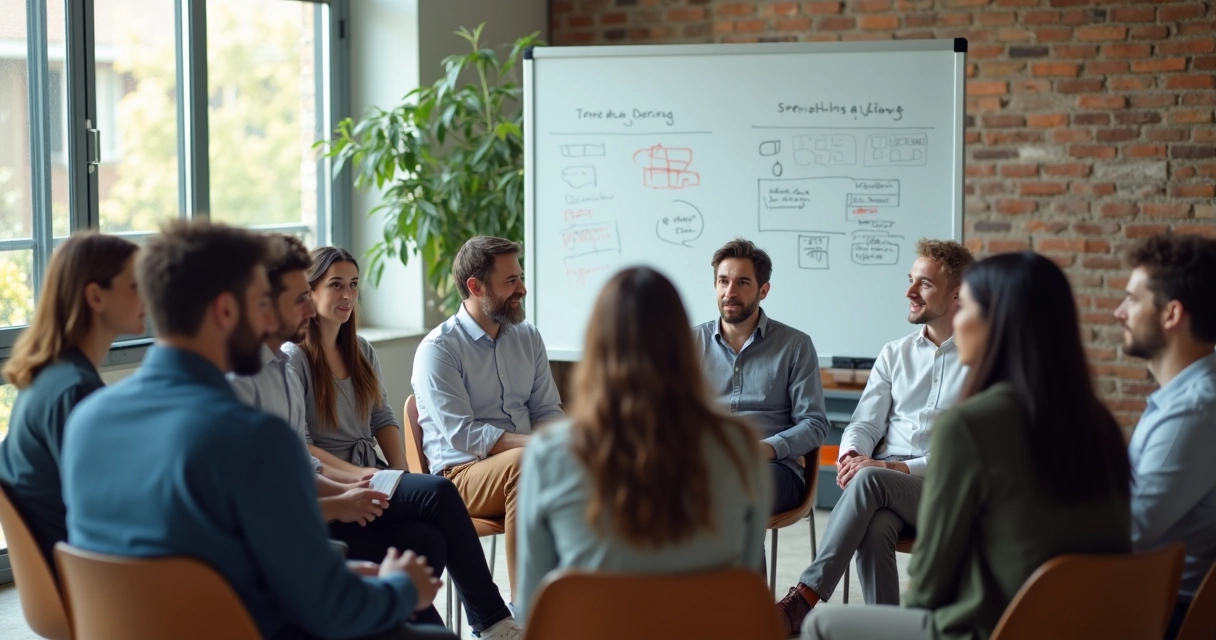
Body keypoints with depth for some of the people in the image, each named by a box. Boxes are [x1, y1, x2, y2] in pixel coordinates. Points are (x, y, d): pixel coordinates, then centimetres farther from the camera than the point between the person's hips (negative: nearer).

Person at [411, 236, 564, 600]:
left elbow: (548, 412, 13)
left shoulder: (528, 338, 13)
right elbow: (462, 435, -15)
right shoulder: (438, 350, -6)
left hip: (525, 463, 6)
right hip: (462, 474, -5)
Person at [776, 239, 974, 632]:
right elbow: (866, 423, 13)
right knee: (875, 528, -34)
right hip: (885, 486, 3)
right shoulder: (895, 354, 19)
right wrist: (851, 454, -12)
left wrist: (896, 468, -18)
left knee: (869, 480, -34)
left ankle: (804, 599, -35)